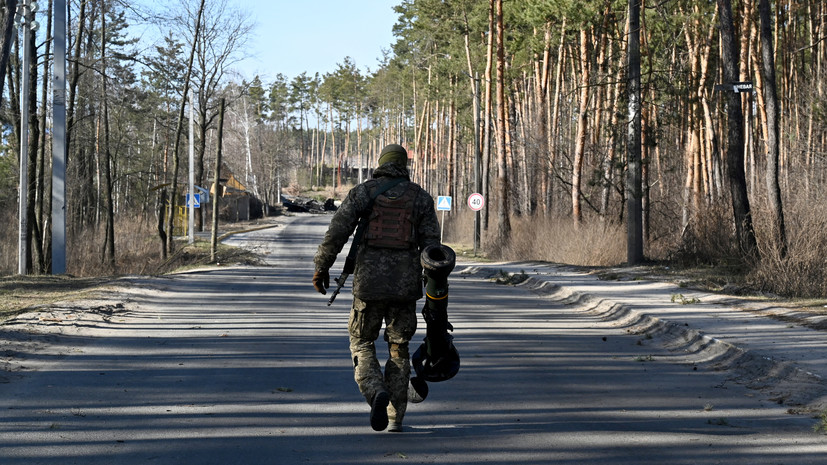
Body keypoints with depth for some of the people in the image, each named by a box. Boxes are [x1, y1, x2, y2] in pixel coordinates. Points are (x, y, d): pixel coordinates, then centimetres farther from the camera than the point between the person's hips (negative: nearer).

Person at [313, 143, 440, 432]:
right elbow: (431, 245, 1)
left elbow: (337, 232, -6)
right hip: (406, 283, 2)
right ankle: (395, 417, 12)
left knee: (362, 343, 12)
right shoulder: (421, 197, 6)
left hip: (370, 280, -2)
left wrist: (321, 267, 5)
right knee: (399, 348, 15)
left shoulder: (362, 192, 2)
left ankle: (377, 392, -16)